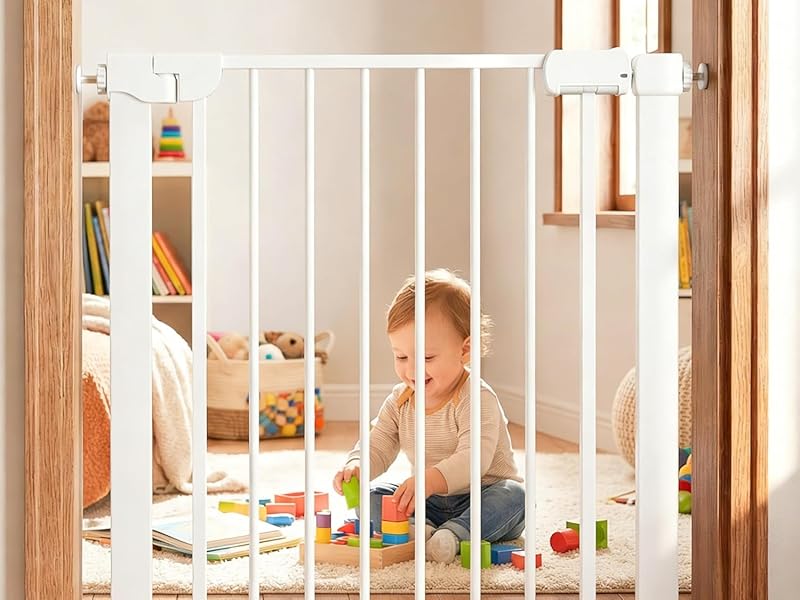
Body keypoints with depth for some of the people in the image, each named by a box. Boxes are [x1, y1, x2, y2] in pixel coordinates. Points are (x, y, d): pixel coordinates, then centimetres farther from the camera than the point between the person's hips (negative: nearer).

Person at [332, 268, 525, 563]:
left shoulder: (477, 399, -21)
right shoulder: (399, 401, 1)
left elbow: (475, 458, -34)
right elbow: (377, 447, 1)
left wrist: (431, 480, -53)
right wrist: (355, 467, -24)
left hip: (481, 498, -5)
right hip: (430, 504, 6)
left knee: (513, 495, -34)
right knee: (372, 497, -10)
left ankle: (454, 535, -47)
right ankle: (418, 530, -33)